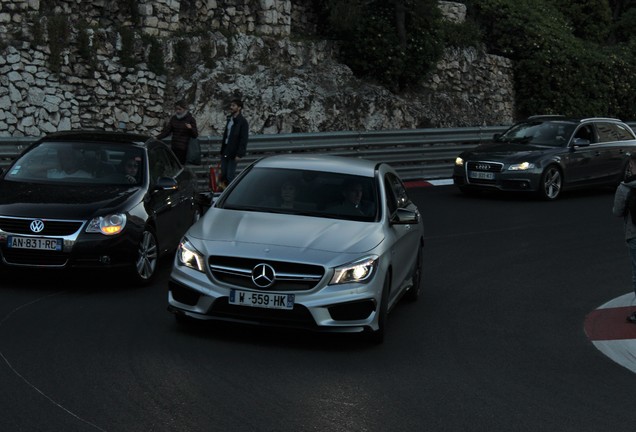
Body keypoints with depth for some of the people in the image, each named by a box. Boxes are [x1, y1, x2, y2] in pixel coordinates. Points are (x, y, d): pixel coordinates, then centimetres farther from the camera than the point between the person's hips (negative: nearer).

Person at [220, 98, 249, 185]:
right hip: (225, 151, 8)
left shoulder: (243, 122, -10)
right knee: (223, 175, 8)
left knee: (230, 176, -7)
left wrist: (239, 154, -19)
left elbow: (244, 140, -14)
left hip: (233, 153, -8)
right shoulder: (229, 119, 14)